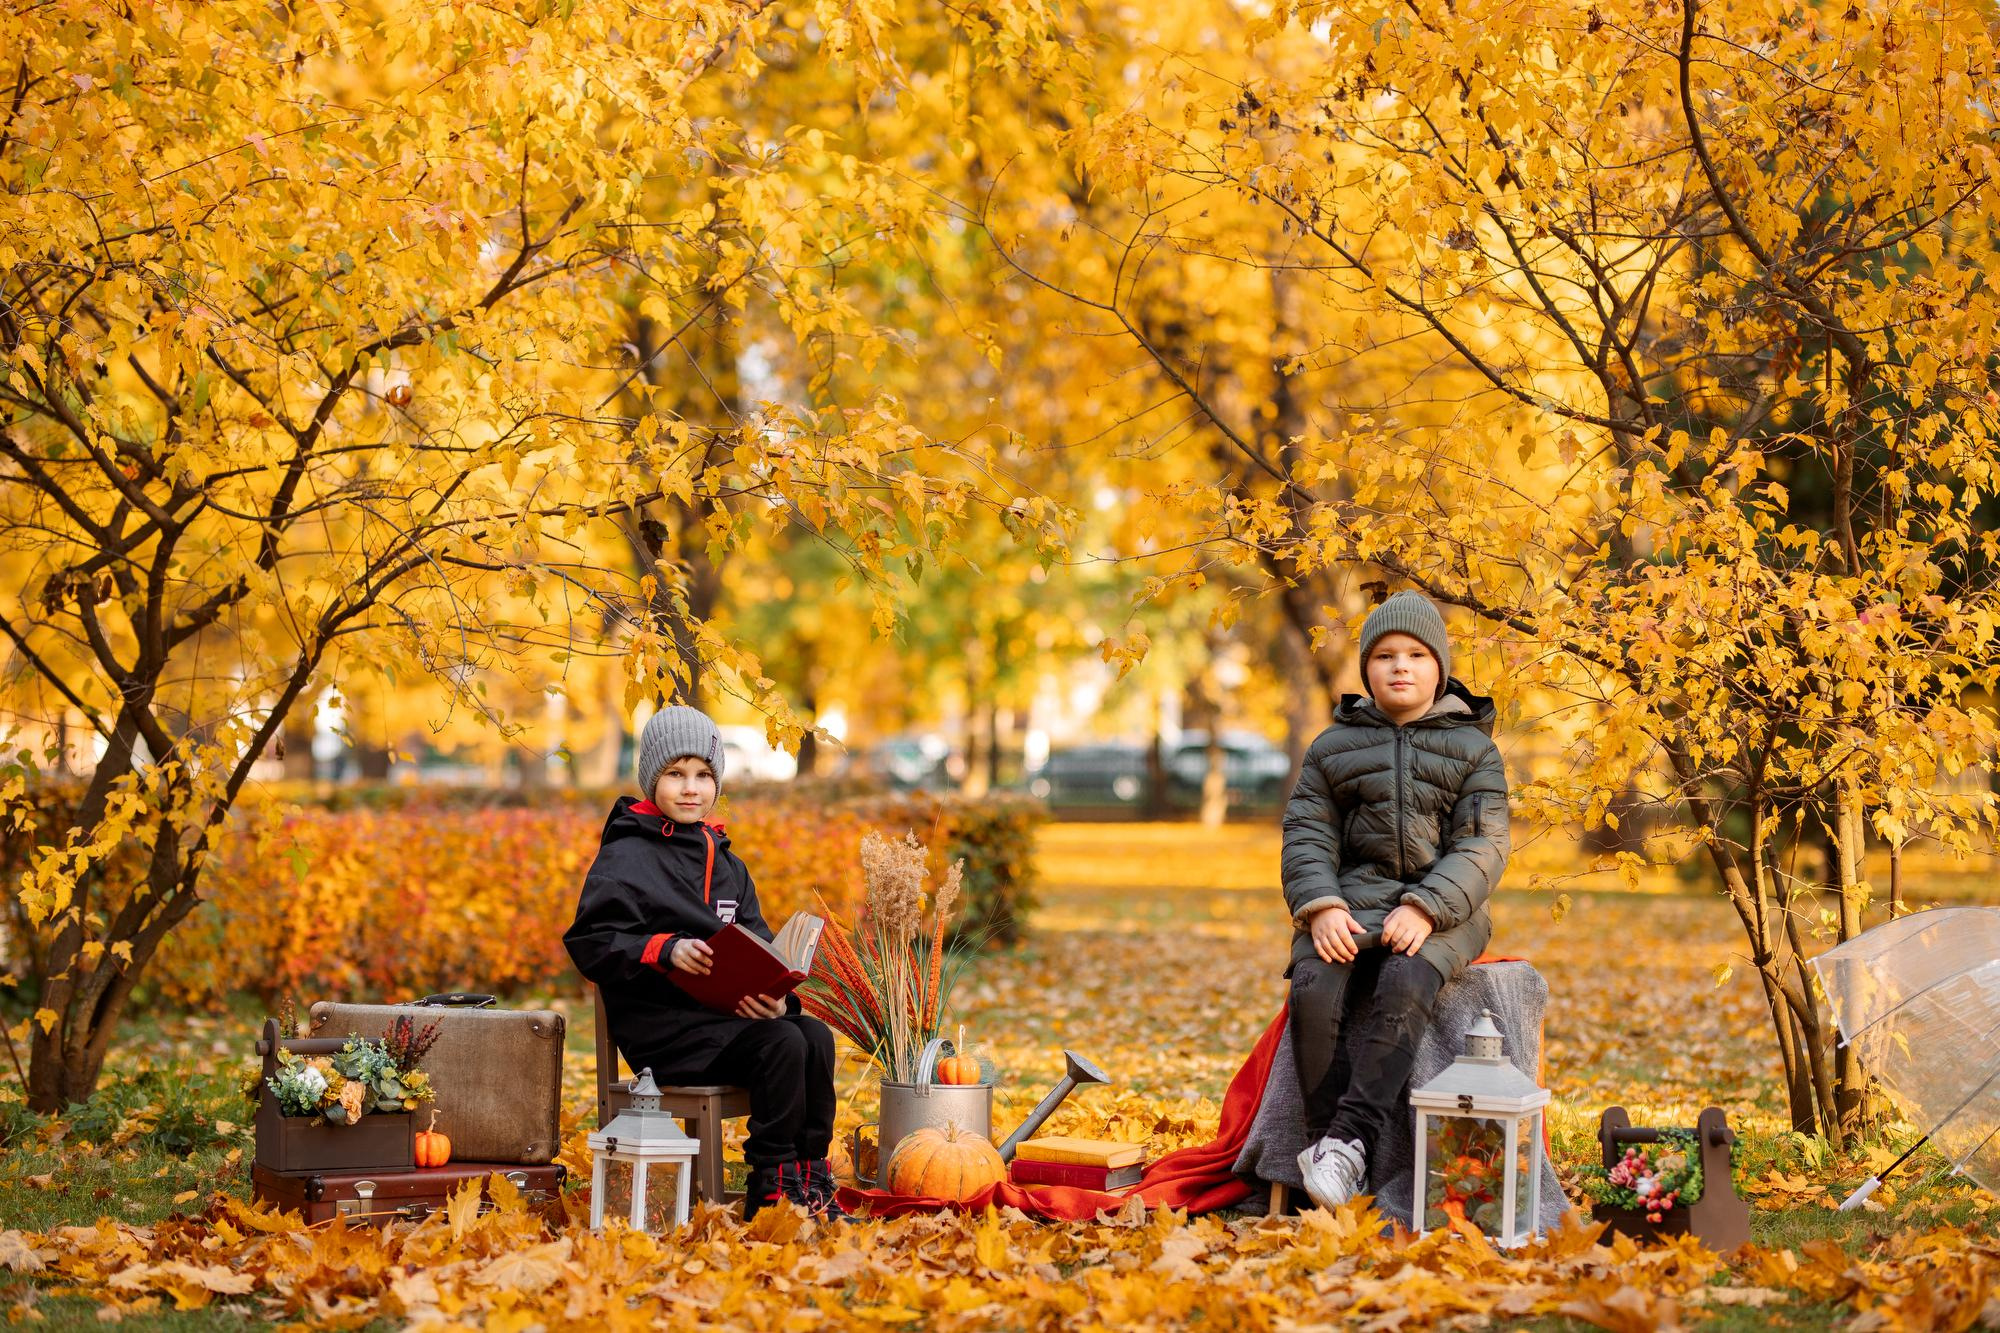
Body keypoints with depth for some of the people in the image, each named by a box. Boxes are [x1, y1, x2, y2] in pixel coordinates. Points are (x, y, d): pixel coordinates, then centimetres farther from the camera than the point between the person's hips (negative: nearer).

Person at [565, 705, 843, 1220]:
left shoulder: (726, 863, 20)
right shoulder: (625, 858, -2)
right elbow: (590, 944, -10)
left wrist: (777, 998, -7)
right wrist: (666, 950, -25)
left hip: (727, 1015, 6)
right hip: (659, 1025, -6)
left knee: (816, 1035, -22)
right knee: (782, 1044, -28)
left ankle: (810, 1180, -17)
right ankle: (769, 1189, -20)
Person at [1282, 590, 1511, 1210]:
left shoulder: (1472, 748, 11)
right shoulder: (1332, 747, 17)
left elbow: (1481, 846, -1)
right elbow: (1307, 835, 9)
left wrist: (1424, 909, -18)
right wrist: (1320, 907, -12)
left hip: (1440, 912, -2)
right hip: (1350, 904, 2)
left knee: (1404, 989, -35)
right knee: (1312, 991, -30)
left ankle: (1348, 1142, -41)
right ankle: (1322, 1135, -28)